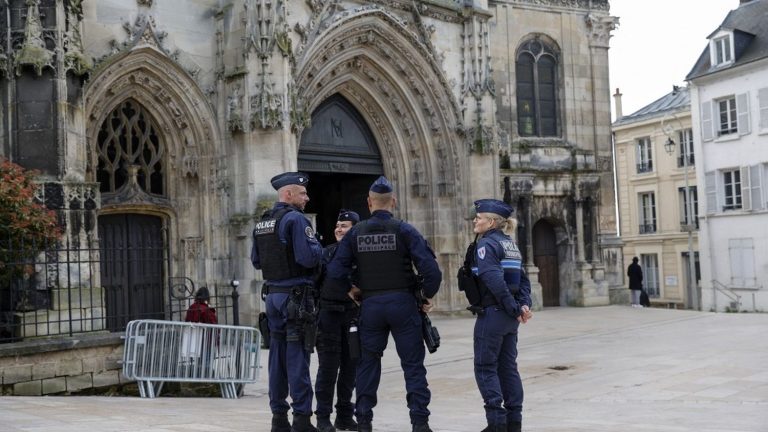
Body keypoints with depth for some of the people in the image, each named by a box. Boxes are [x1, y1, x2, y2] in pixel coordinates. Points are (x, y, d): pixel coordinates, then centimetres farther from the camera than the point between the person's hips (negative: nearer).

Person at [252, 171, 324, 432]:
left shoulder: (262, 223, 13)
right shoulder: (295, 219, -13)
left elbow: (256, 261, 19)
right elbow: (309, 257, -21)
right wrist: (317, 247, -1)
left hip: (272, 294, 8)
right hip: (296, 296, -8)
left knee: (277, 355, 11)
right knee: (297, 358, -5)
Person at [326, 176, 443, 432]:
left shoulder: (355, 233, 2)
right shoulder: (404, 230, -5)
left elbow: (335, 272, -4)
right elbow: (430, 269, -14)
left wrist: (351, 290, 12)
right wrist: (428, 296, 2)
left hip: (370, 305, 2)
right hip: (402, 303, -2)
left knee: (368, 362, 14)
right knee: (413, 363, 5)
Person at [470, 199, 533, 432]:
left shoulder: (486, 244, -12)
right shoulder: (511, 244, 14)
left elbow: (494, 280, -23)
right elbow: (523, 279, 9)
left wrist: (515, 309, -18)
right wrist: (524, 305, -3)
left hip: (492, 314, -8)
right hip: (509, 317, 8)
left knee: (485, 368, 0)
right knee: (508, 367, 13)